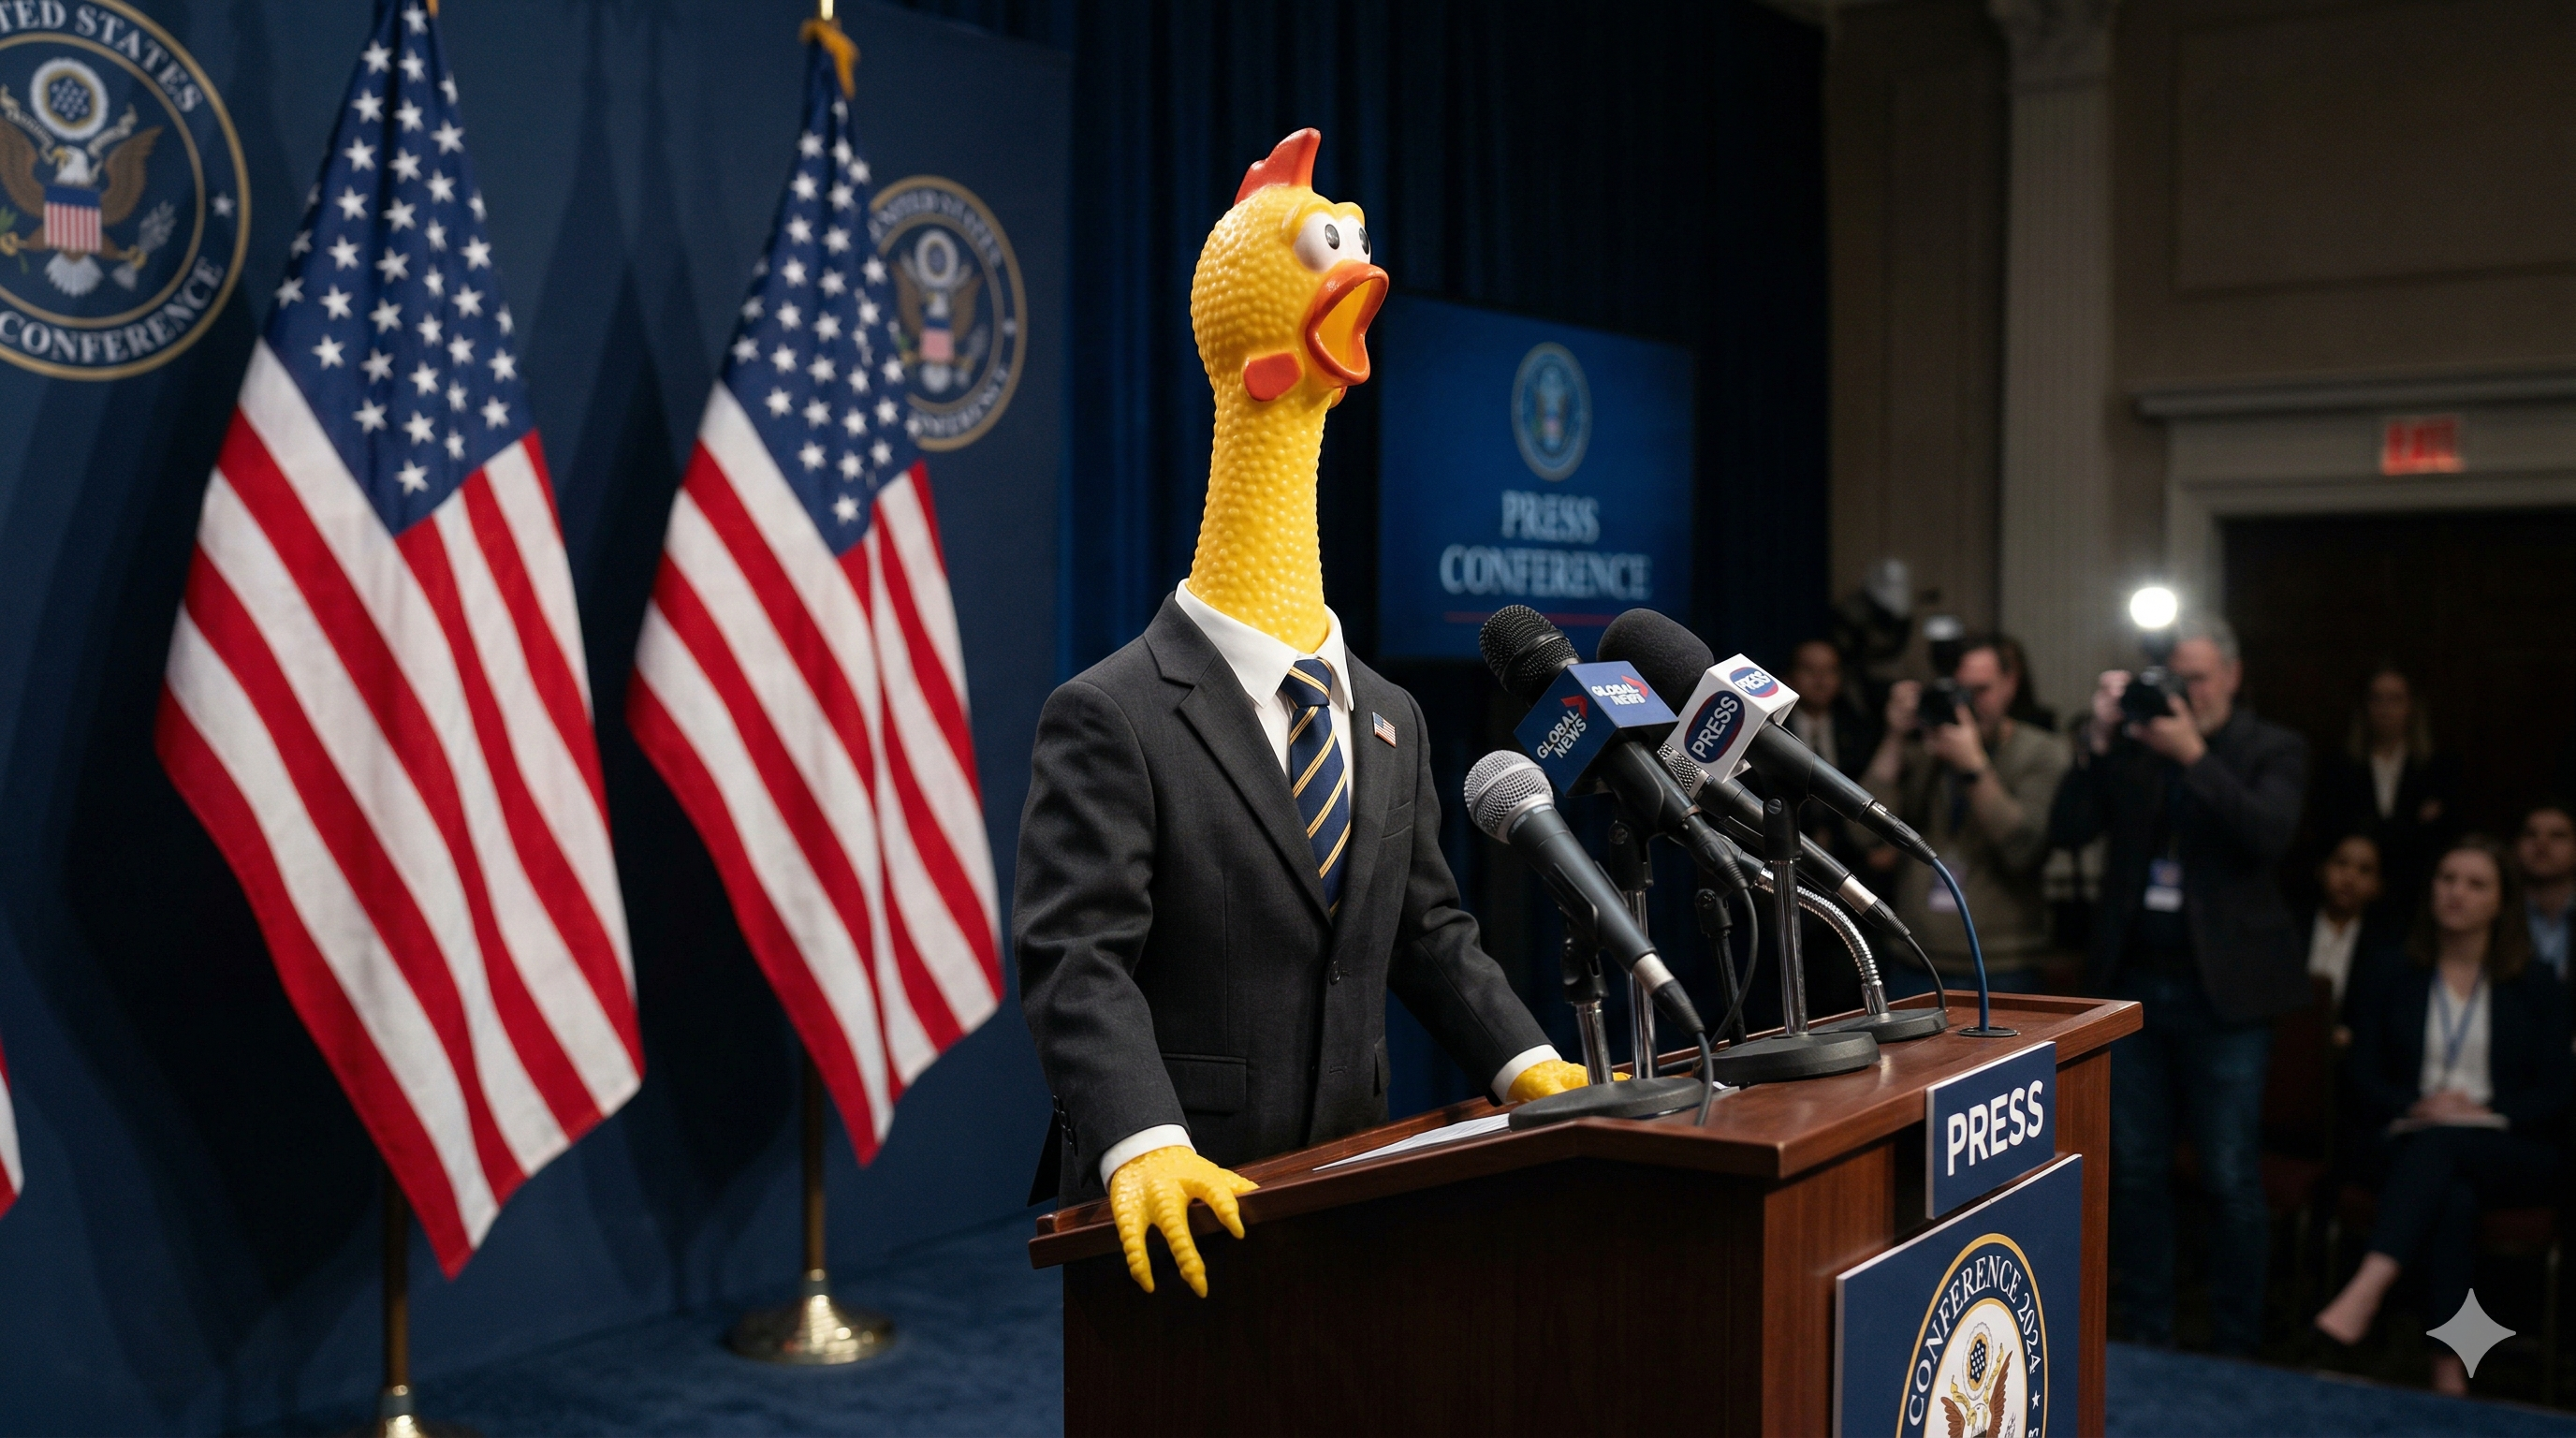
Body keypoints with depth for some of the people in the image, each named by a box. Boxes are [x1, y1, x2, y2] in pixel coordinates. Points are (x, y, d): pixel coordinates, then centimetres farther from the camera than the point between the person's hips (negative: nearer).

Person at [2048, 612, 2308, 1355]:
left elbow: (2269, 835, -17)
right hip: (2132, 981, 3)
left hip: (2223, 990, -3)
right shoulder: (2131, 746, 6)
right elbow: (2067, 831, -3)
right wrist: (2098, 739, -12)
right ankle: (2144, 1334, 24)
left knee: (2231, 1178, 1)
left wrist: (2192, 754, -22)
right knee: (2135, 1170, 11)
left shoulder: (2272, 750, 1)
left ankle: (2235, 1347, 14)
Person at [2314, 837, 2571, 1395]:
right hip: (2407, 1143, 1)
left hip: (2511, 1151, -1)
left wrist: (2484, 1113, -14)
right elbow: (2363, 1075, 8)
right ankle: (2450, 1370, -45)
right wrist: (2418, 1107, -13)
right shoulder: (2394, 980, 15)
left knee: (2443, 1144, -37)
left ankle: (2365, 1292, -55)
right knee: (2453, 1196, -36)